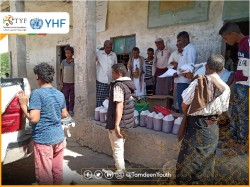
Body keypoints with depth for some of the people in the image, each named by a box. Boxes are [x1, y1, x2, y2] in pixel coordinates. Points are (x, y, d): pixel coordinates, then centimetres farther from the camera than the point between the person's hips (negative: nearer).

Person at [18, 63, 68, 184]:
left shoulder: (37, 93, -15)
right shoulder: (60, 94, 5)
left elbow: (33, 119, -21)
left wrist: (23, 105, -7)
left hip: (43, 139, -6)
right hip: (59, 137, 6)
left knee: (44, 174, 7)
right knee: (57, 171, 18)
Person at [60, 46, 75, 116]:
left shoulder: (74, 62, -6)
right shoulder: (63, 62, 4)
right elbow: (62, 73, 8)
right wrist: (61, 82, 6)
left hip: (72, 82, -3)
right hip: (65, 82, 3)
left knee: (72, 97, 6)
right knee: (65, 97, 10)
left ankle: (71, 110, 18)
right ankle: (66, 110, 23)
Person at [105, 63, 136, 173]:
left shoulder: (118, 85, -17)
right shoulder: (129, 84, 10)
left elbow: (119, 107, -25)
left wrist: (116, 125, -27)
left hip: (118, 124, -9)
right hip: (127, 122, 9)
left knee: (117, 148, 3)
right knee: (120, 147, 23)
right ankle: (120, 167, 38)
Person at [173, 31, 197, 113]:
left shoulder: (190, 49, -8)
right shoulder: (185, 49, 20)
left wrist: (177, 73, -15)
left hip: (184, 80, -9)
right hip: (181, 79, 9)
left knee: (182, 101, -8)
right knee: (181, 101, 11)